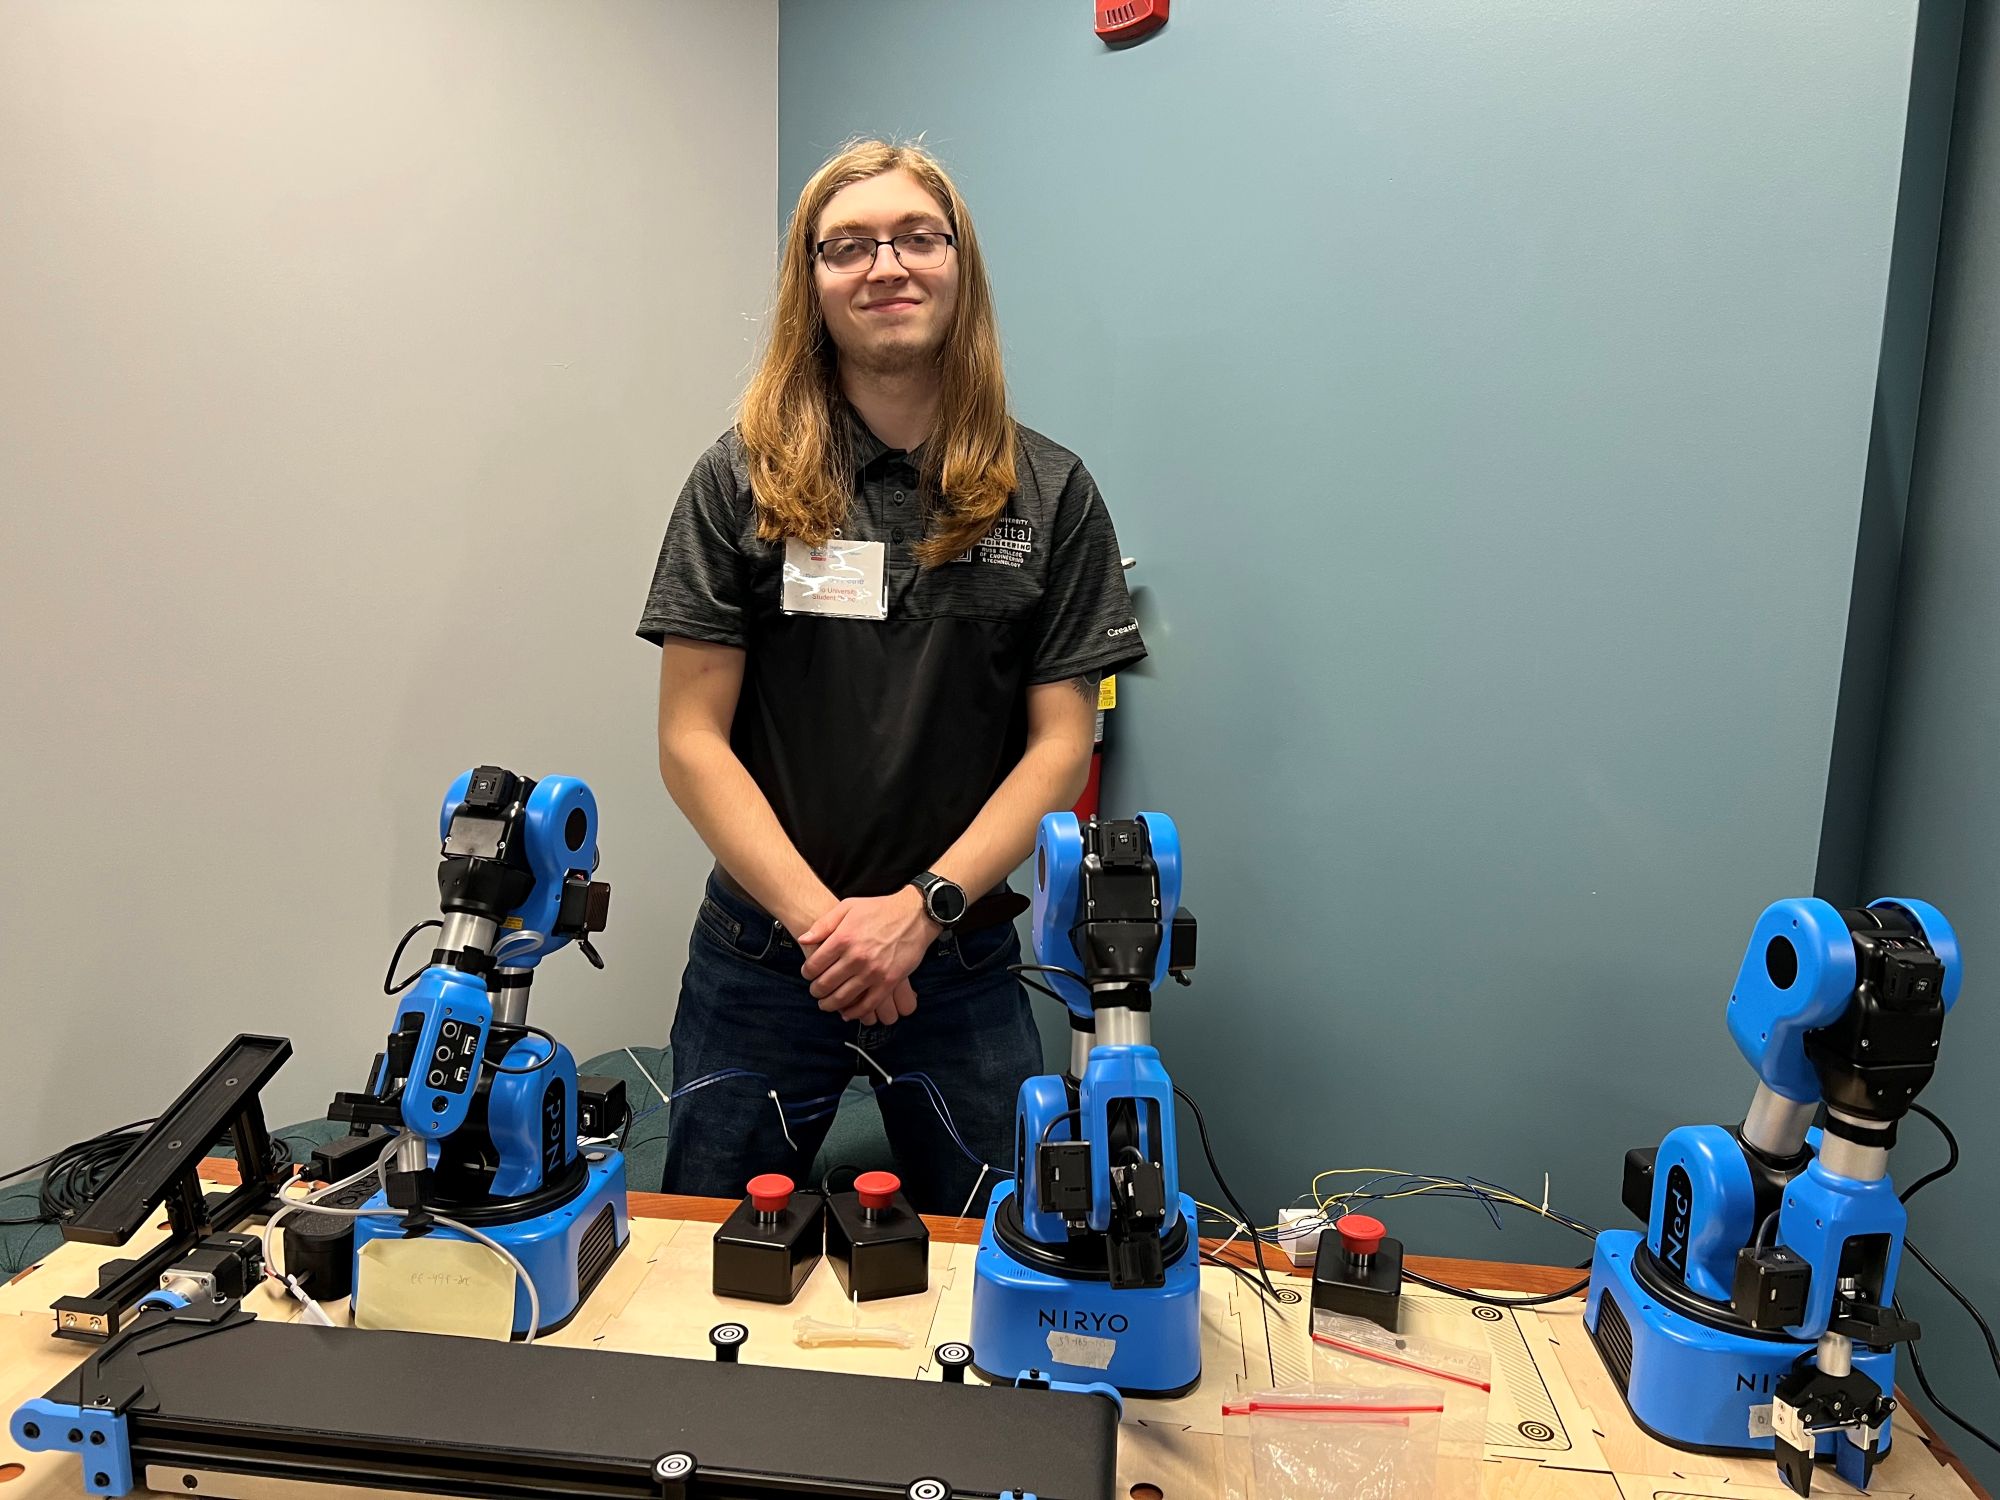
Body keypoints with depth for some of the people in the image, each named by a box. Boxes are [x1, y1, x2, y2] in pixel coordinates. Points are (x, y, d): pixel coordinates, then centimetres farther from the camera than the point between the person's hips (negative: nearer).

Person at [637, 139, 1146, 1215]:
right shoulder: (743, 482, -3)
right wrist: (821, 918, -15)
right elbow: (691, 741, -6)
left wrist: (922, 907, -14)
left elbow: (1060, 745, -3)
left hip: (964, 968, 1)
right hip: (761, 960, 0)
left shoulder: (1049, 495, -1)